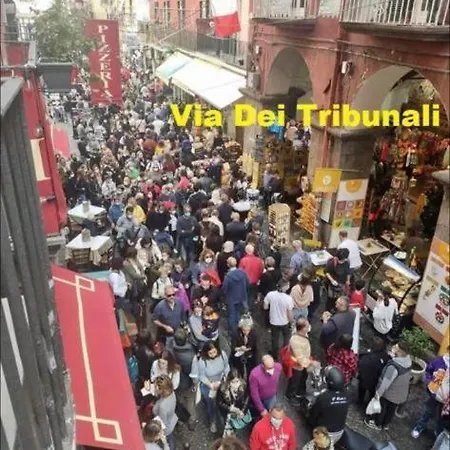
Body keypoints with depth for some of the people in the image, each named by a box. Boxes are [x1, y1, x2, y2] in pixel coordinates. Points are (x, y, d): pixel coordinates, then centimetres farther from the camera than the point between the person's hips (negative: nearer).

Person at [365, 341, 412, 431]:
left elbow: (386, 381, -30)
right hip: (401, 392, 7)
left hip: (389, 392, -7)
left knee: (382, 407, 18)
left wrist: (378, 392, -19)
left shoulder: (394, 366, -38)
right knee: (392, 408, 26)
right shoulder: (408, 361, -13)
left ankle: (377, 424, 38)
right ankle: (386, 424, 45)